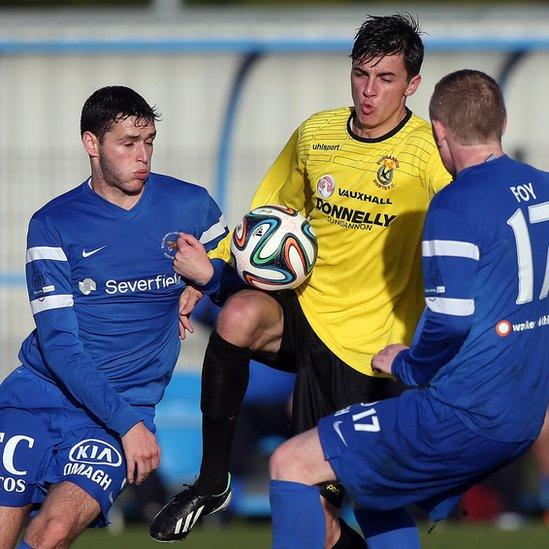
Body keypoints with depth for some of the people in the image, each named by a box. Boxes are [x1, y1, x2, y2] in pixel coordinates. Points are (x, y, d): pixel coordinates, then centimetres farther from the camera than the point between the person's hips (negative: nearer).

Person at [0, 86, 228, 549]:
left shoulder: (190, 206, 3)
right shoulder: (53, 225, -2)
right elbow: (58, 343, -8)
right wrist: (126, 423, -19)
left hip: (128, 403, -1)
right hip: (44, 387, 1)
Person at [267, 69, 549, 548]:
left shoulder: (456, 206, -15)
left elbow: (451, 324, -22)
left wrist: (406, 366, -2)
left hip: (463, 418, -9)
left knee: (292, 464, -1)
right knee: (376, 494, 28)